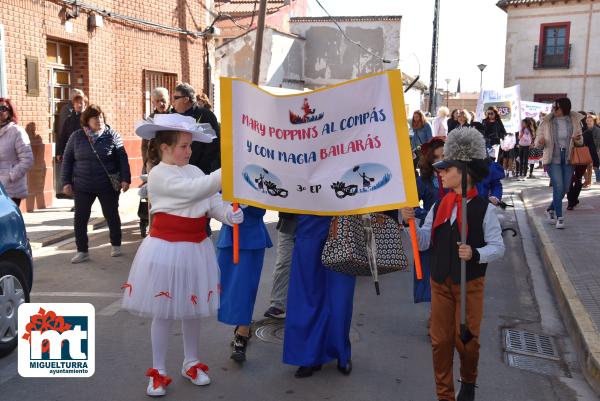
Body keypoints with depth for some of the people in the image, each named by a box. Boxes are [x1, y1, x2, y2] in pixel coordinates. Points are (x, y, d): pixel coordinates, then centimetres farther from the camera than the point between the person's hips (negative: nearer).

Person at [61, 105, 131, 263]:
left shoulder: (112, 135, -3)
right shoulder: (76, 137, 3)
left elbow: (122, 158, -3)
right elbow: (67, 160, 7)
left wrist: (125, 179, -10)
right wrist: (66, 182, 2)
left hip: (108, 185, -2)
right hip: (82, 186, 2)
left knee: (111, 215, 10)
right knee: (80, 219, 2)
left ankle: (116, 245, 30)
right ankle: (82, 251, 14)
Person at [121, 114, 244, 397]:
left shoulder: (195, 171, 8)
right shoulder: (159, 174, -14)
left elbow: (213, 201, 0)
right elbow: (194, 191, -27)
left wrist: (229, 215, -20)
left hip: (195, 248, 6)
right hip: (166, 249, -6)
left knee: (192, 308, 16)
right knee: (163, 312, 5)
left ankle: (191, 364, 33)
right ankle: (158, 371, 20)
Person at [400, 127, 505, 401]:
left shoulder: (484, 208, -12)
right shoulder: (439, 206, 1)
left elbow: (498, 246, -10)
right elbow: (424, 242, 0)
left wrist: (475, 254, -27)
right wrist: (410, 223, -15)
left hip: (470, 284, -4)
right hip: (440, 283, 4)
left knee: (466, 339, 8)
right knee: (440, 340, 7)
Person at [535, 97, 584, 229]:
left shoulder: (575, 120, 0)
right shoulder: (547, 122, -5)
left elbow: (580, 142, 9)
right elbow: (537, 141, 0)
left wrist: (578, 140, -15)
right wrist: (541, 142, -23)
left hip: (568, 159, 3)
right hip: (553, 159, -3)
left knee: (565, 189, 7)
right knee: (558, 187, -12)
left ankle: (550, 210, 30)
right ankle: (559, 217, -2)